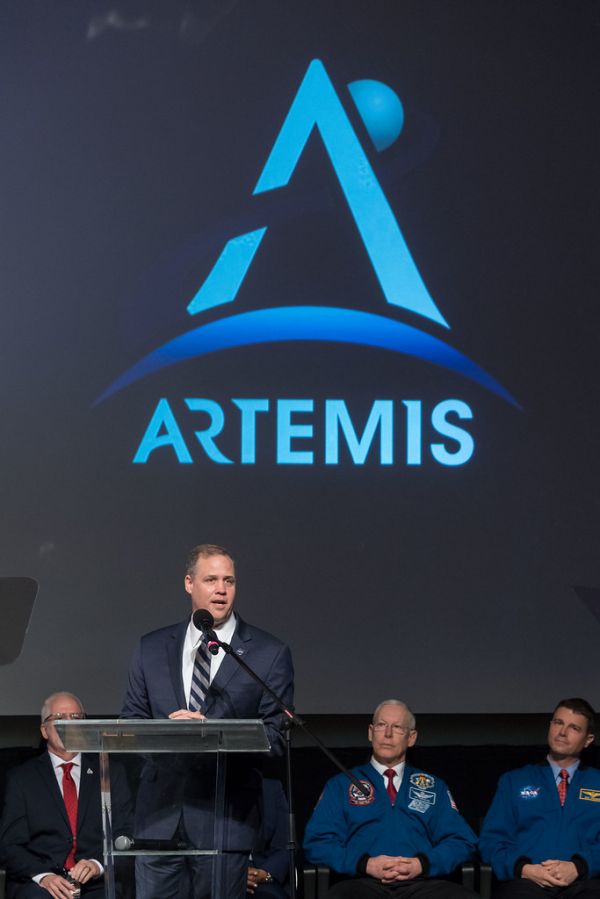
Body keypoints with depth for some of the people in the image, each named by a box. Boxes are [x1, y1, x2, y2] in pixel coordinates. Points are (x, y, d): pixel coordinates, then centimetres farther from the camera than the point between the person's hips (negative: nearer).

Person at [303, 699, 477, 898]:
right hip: (364, 882, -2)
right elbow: (317, 843, 8)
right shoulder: (341, 785, 20)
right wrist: (366, 864, -9)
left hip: (421, 882, 2)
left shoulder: (432, 786, 24)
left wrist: (423, 864, -7)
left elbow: (461, 842, 14)